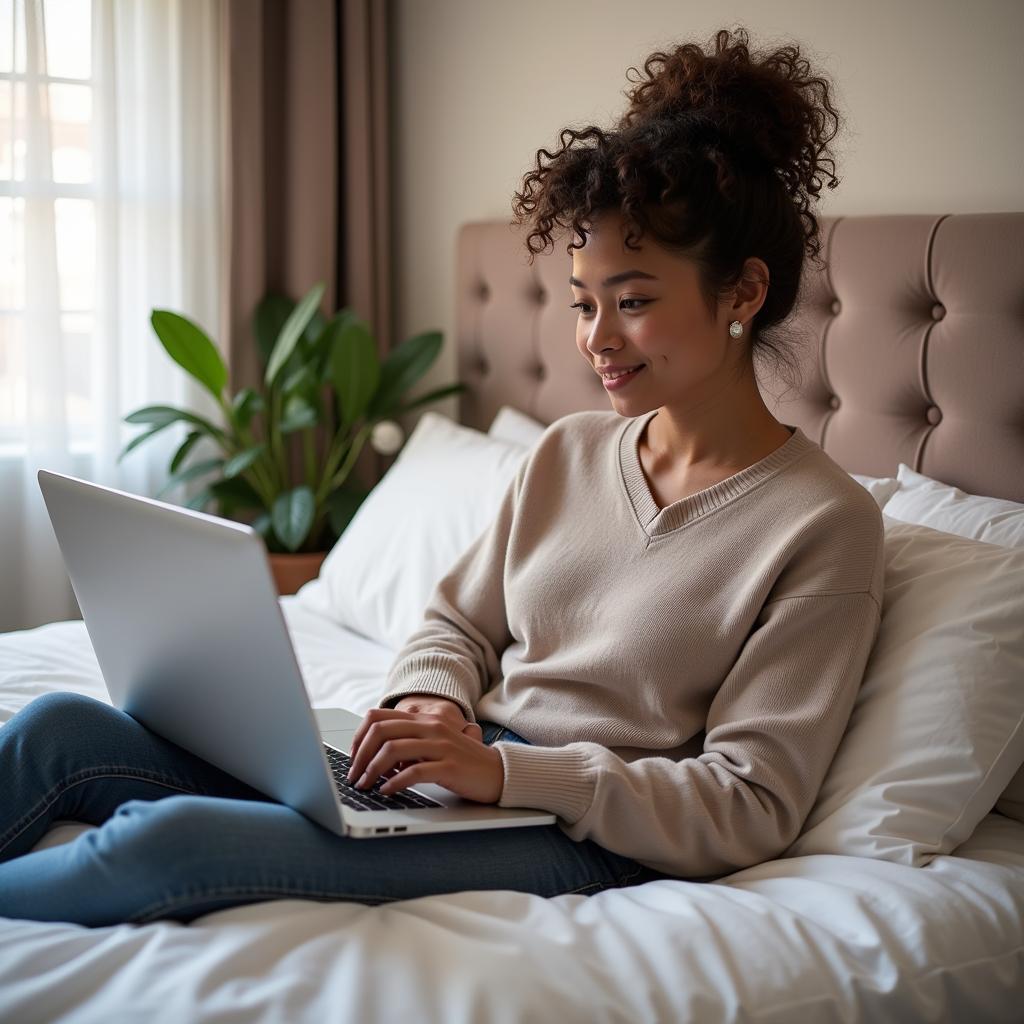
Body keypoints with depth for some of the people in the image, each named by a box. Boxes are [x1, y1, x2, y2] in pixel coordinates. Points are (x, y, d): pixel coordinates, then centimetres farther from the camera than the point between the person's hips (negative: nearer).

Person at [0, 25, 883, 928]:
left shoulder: (825, 523, -7)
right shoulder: (569, 452, 13)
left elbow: (750, 809, -12)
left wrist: (506, 768, -22)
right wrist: (429, 705, -6)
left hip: (581, 840, -6)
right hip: (459, 775, 7)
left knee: (166, 843, -27)